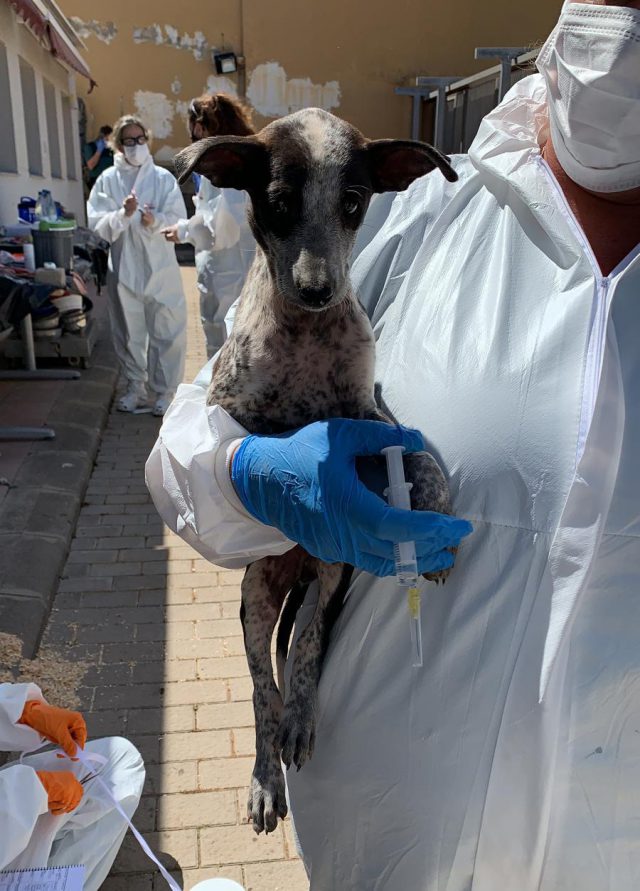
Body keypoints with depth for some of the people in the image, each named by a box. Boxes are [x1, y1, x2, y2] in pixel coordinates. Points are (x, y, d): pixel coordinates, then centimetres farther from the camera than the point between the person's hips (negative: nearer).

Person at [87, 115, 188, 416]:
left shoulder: (164, 178, 1)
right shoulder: (107, 180, 2)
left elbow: (178, 220, -5)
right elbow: (97, 224, -4)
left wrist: (156, 221, -23)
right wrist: (123, 214, -20)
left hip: (160, 267, -1)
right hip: (124, 267, 1)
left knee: (167, 331, 1)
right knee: (129, 332, 10)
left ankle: (165, 391, 14)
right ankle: (136, 388, 25)